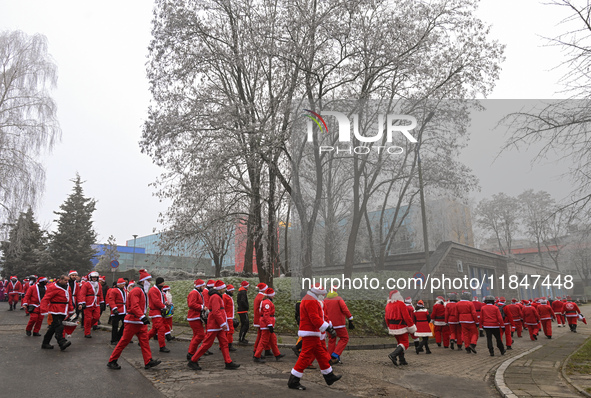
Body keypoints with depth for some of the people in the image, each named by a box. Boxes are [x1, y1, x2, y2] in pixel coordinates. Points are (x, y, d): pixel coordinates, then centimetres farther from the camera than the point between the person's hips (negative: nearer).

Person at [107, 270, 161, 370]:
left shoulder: (143, 291, 15)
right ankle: (112, 361, 14)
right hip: (133, 321, -9)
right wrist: (143, 317, -34)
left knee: (144, 340, 4)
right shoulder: (136, 290, -17)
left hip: (141, 321, 9)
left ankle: (148, 361, 4)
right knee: (124, 341, 1)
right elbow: (134, 306, -27)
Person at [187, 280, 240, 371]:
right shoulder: (215, 297, -15)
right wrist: (223, 323, -21)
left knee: (224, 342, 7)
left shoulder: (218, 296, 17)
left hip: (218, 326, 10)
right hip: (214, 325, -10)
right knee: (207, 344, -3)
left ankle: (228, 363, 8)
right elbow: (216, 312, -23)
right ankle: (193, 361, 8)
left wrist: (223, 323, 21)